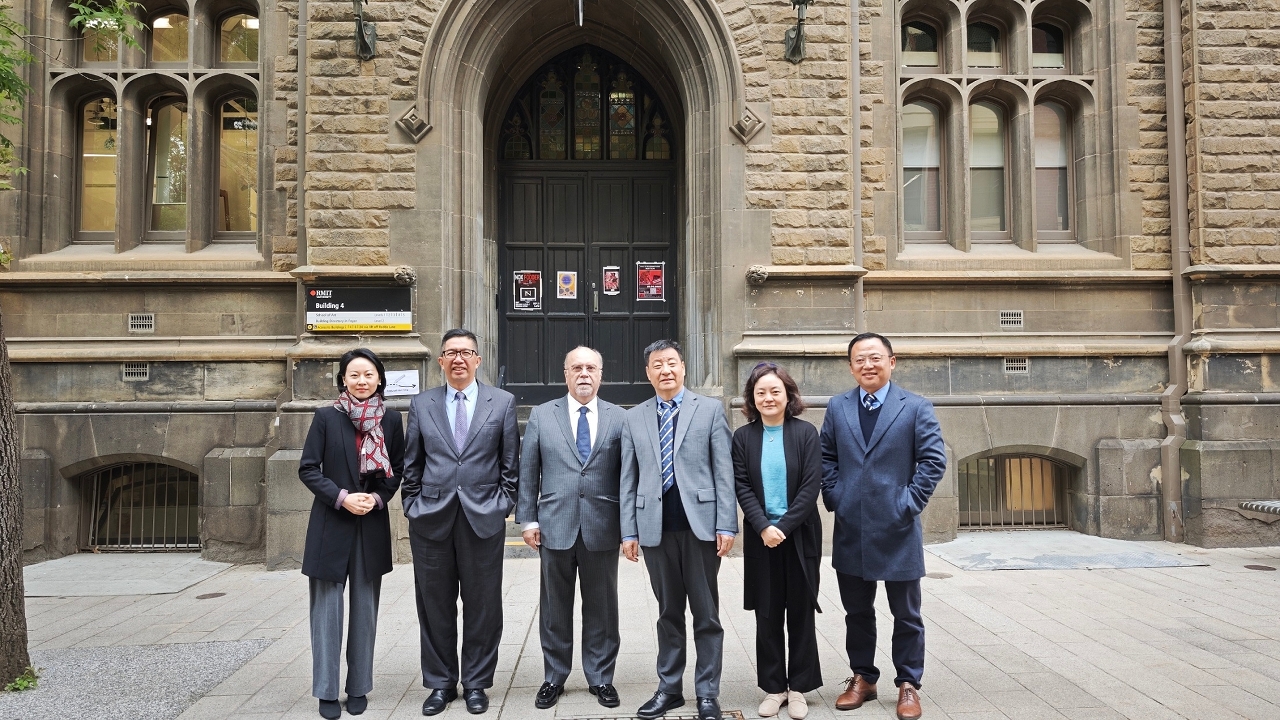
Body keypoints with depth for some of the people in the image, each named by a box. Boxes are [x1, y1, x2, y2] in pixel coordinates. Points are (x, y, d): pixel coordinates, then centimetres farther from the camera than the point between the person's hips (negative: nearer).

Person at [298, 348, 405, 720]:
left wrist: (378, 497, -9)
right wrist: (342, 497, -15)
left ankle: (359, 688, 21)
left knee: (365, 608, 9)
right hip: (331, 524, -1)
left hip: (372, 524, 2)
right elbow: (307, 469, -4)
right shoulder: (326, 417, -3)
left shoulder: (391, 419, 2)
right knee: (327, 607, 3)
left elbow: (397, 468, 8)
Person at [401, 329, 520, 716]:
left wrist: (503, 504, -1)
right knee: (435, 606, 9)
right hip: (431, 519, 1)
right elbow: (411, 463, 10)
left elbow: (511, 463, 5)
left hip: (483, 517, -1)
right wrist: (412, 505, 4)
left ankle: (476, 684, 21)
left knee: (482, 607, 6)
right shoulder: (422, 404, 8)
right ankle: (441, 684, 24)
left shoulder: (502, 402, 4)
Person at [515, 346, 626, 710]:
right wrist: (528, 519, 0)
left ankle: (601, 677, 23)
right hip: (555, 525, 1)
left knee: (601, 608, 8)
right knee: (555, 607, 10)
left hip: (602, 527, 0)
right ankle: (554, 677, 25)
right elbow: (528, 472, 5)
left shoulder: (619, 418, 4)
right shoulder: (541, 415, 5)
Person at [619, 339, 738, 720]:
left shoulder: (710, 410, 3)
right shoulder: (634, 418, 10)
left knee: (706, 615, 5)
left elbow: (724, 471, -1)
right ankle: (669, 688, 23)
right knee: (668, 614, 12)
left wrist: (727, 525, -8)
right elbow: (628, 480, 9)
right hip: (656, 528, 2)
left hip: (700, 524, -2)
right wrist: (629, 531, 4)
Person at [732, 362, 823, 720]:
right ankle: (774, 687, 18)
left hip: (800, 535, -1)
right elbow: (742, 487, -3)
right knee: (767, 616, 7)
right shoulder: (743, 437, 1)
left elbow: (811, 486, -8)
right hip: (761, 537, 1)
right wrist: (763, 528, -14)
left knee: (800, 613, 6)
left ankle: (799, 688, 17)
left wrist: (783, 526, -14)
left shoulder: (806, 433, -3)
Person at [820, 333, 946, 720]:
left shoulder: (916, 408, -1)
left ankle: (908, 684, 22)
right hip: (851, 529, 3)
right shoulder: (837, 408, 8)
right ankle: (862, 678, 28)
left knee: (906, 614, 9)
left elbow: (934, 459, -6)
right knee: (857, 612, 14)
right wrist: (834, 497, -1)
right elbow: (826, 457, 10)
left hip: (897, 529, -3)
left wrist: (910, 503, -11)